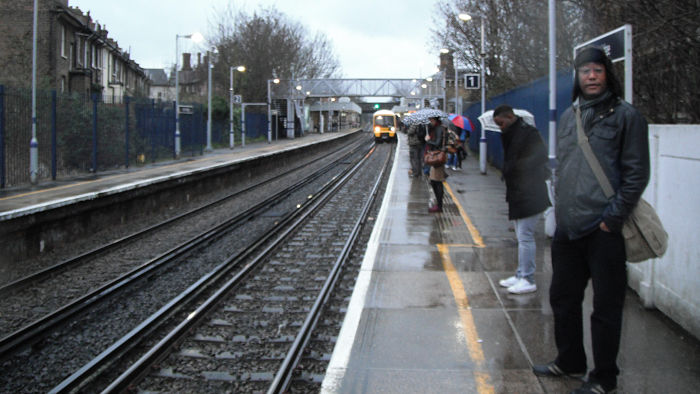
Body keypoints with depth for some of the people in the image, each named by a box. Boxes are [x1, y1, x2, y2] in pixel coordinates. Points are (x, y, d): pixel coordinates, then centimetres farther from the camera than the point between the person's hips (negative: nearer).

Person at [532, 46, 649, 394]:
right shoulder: (569, 116, 14)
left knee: (606, 306, 3)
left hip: (604, 231, -6)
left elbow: (636, 174, -8)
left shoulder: (625, 115, -4)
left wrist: (613, 217, -13)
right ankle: (570, 362, 35)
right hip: (567, 228, 7)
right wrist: (560, 207, 12)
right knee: (562, 298, 17)